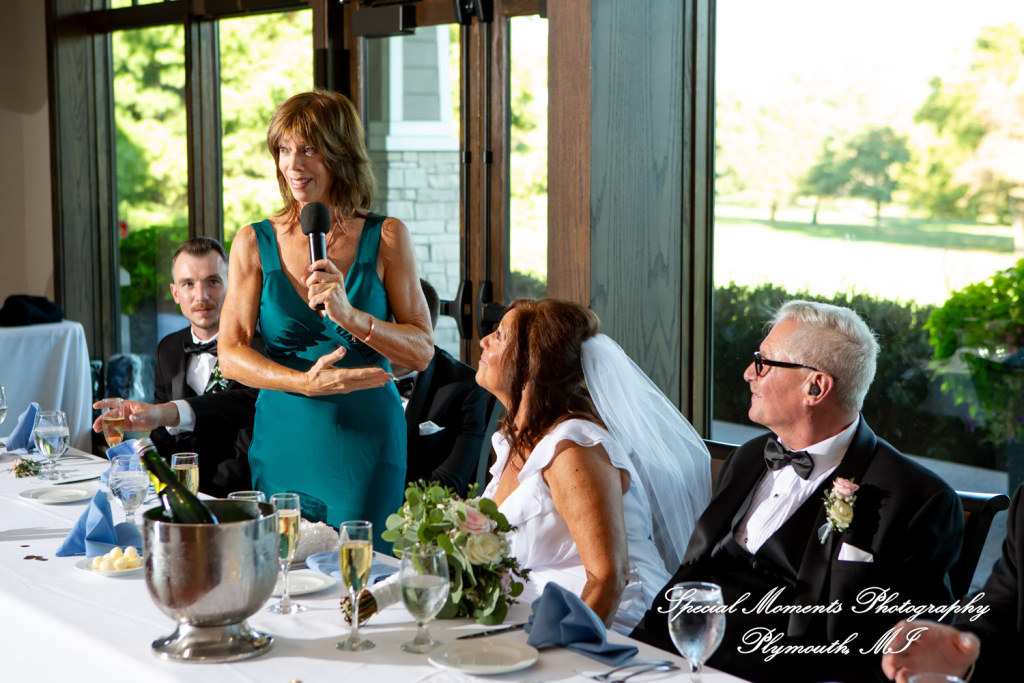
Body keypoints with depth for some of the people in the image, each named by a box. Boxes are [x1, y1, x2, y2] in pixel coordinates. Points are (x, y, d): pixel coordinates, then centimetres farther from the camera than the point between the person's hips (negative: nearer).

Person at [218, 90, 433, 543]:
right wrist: (305, 383, -18)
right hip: (282, 443, 1)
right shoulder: (255, 243, 3)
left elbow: (422, 351, -2)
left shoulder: (386, 238, 0)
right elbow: (230, 354, -1)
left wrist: (350, 315, -18)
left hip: (367, 440, -1)